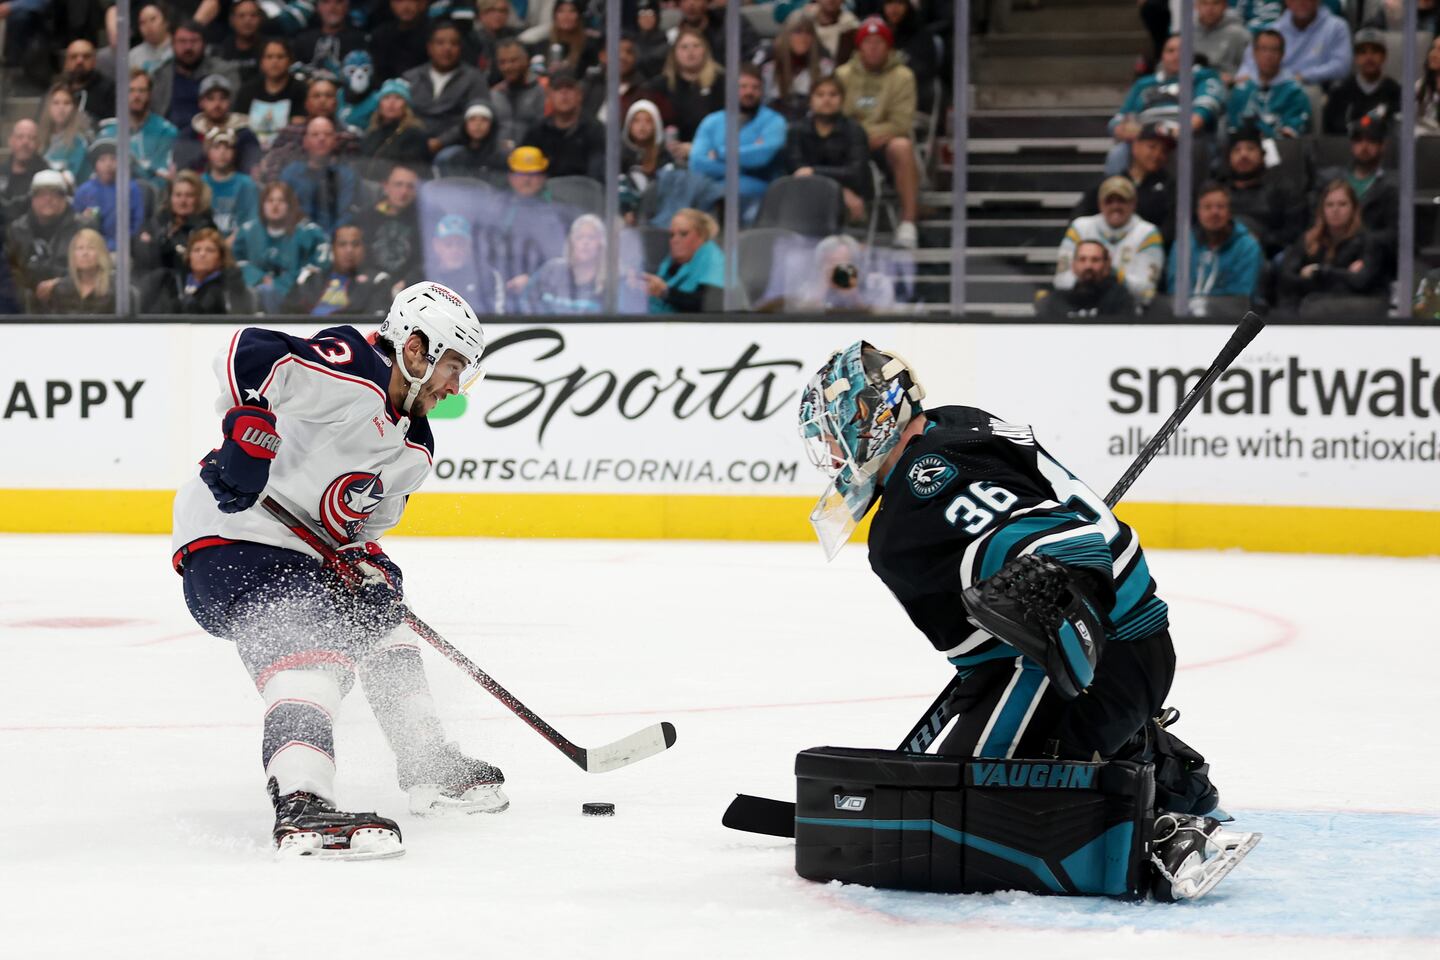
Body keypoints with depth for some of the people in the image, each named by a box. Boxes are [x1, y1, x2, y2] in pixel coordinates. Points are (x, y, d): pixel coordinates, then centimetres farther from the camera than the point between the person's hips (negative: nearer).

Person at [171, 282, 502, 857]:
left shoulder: (413, 452, 13)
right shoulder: (351, 372, -17)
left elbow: (366, 518, 17)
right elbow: (248, 353, -27)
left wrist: (365, 558, -4)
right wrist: (250, 429, -36)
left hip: (298, 551, 11)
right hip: (227, 539, -11)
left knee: (376, 614, 24)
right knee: (312, 647, -29)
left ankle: (430, 769, 34)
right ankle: (300, 808, -46)